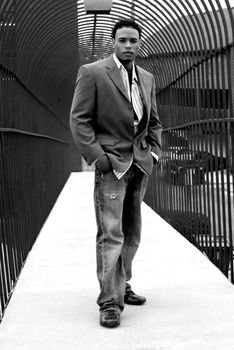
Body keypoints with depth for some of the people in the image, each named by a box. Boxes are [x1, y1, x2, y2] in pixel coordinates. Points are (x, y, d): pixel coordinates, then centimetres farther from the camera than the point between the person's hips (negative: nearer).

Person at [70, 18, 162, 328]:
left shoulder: (147, 78, 14)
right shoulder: (92, 73, -5)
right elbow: (79, 120, -8)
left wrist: (155, 151, 7)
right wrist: (97, 156, -15)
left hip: (140, 166, 6)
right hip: (112, 164, -6)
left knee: (131, 234, 12)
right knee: (111, 235, -10)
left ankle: (122, 286, 26)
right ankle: (109, 301, -4)